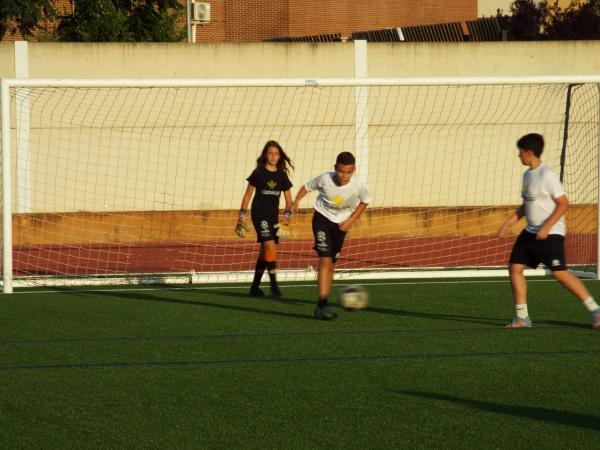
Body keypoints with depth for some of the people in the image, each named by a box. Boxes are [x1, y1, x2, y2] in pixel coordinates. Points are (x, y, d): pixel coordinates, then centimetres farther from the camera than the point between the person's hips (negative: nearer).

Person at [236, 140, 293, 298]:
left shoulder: (282, 175, 6)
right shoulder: (258, 173, -4)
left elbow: (288, 200, 9)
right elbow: (248, 195, 2)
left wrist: (286, 217, -4)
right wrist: (242, 217, 0)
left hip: (273, 216, 5)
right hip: (259, 213, -5)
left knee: (264, 251, 8)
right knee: (270, 246, -18)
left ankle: (255, 287, 17)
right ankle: (274, 286, -18)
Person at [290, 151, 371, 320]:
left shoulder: (358, 186, -21)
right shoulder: (325, 179, -24)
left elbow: (364, 201, 1)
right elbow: (308, 187, -4)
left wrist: (351, 220, -4)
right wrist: (296, 201, -18)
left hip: (341, 224, 3)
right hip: (322, 219, -3)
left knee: (331, 265, 9)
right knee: (325, 260, -19)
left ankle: (322, 306, 20)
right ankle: (322, 303, -24)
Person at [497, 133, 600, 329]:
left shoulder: (546, 175, -16)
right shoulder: (527, 175, 12)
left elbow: (563, 203, -18)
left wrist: (546, 228, -23)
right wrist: (508, 224, 16)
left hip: (551, 233, -9)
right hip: (531, 232, 9)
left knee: (559, 273, -15)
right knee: (515, 267, 2)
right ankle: (522, 318, 8)